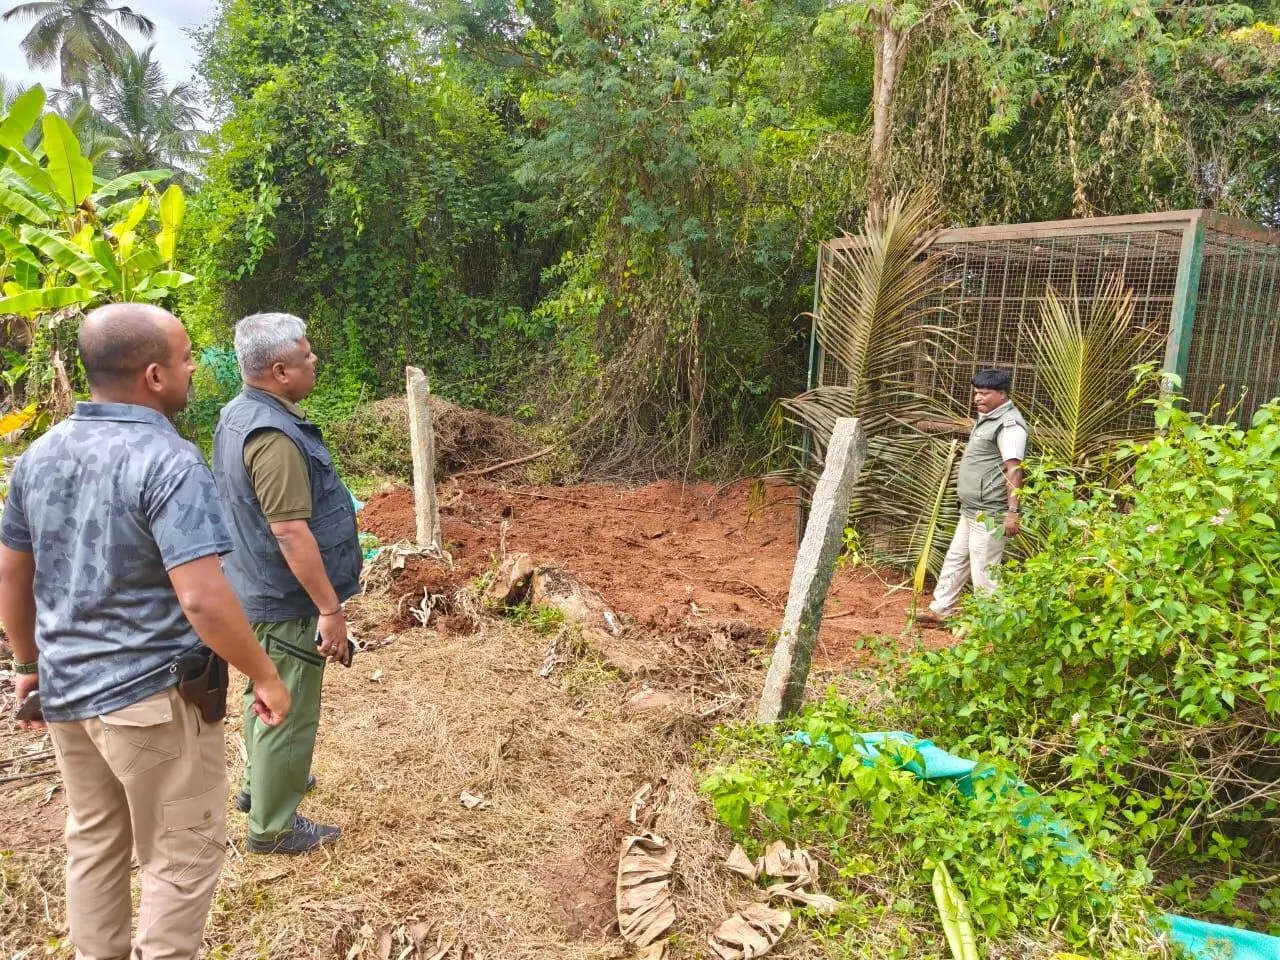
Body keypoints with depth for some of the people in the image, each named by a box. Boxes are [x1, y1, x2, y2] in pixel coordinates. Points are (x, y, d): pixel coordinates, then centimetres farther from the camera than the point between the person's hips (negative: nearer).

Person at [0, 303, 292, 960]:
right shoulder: (169, 463, -22)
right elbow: (201, 600, -28)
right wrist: (265, 677, -16)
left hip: (66, 691, 8)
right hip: (153, 698, -7)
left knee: (92, 839, 24)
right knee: (184, 855, 11)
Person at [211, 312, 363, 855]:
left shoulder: (238, 414, 5)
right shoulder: (273, 436, -27)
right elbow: (291, 532, -29)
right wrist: (330, 608, -23)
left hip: (257, 589, 10)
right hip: (287, 598, -10)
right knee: (289, 711, 4)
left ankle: (261, 784, 45)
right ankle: (273, 826, 19)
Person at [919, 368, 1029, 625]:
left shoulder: (1009, 424, -18)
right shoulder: (987, 418, 14)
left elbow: (1013, 469, -24)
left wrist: (1012, 512, -29)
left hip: (989, 513, -11)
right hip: (972, 509, 11)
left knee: (984, 570, -4)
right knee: (955, 559, 17)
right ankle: (940, 610, 27)